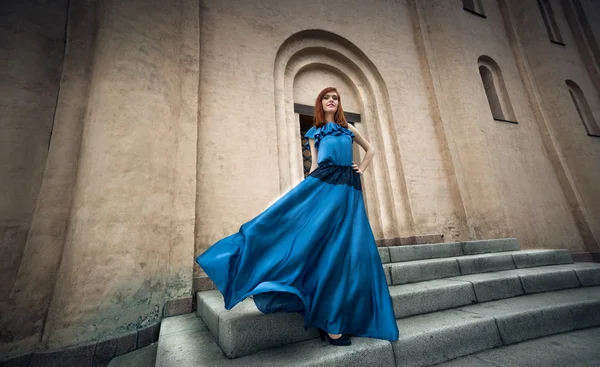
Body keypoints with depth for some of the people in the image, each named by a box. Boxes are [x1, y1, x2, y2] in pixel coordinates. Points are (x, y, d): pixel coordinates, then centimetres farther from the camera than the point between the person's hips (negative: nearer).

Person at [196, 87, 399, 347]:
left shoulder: (348, 128, 21)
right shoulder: (314, 133, 17)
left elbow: (370, 149, 31)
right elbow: (314, 165, 11)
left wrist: (361, 169, 16)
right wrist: (307, 189, 0)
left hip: (347, 189, 2)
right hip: (321, 185, -1)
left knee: (345, 247, -2)